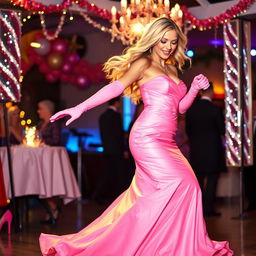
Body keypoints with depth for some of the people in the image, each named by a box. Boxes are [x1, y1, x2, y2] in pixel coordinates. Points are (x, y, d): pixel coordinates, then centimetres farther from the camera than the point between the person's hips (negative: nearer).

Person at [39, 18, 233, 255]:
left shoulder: (172, 68, 21)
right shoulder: (144, 63, -2)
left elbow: (180, 107, 22)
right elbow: (117, 86, -12)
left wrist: (195, 88, 5)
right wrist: (80, 108, -23)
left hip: (165, 142, 8)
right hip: (148, 137, -8)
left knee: (147, 195, 8)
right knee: (181, 184, -14)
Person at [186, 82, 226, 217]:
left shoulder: (191, 109, 1)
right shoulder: (215, 109, -12)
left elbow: (188, 129, 7)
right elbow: (222, 130, -5)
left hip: (196, 150, 4)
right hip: (212, 149, -4)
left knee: (198, 179, 12)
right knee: (212, 179, 2)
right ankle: (208, 208, -1)